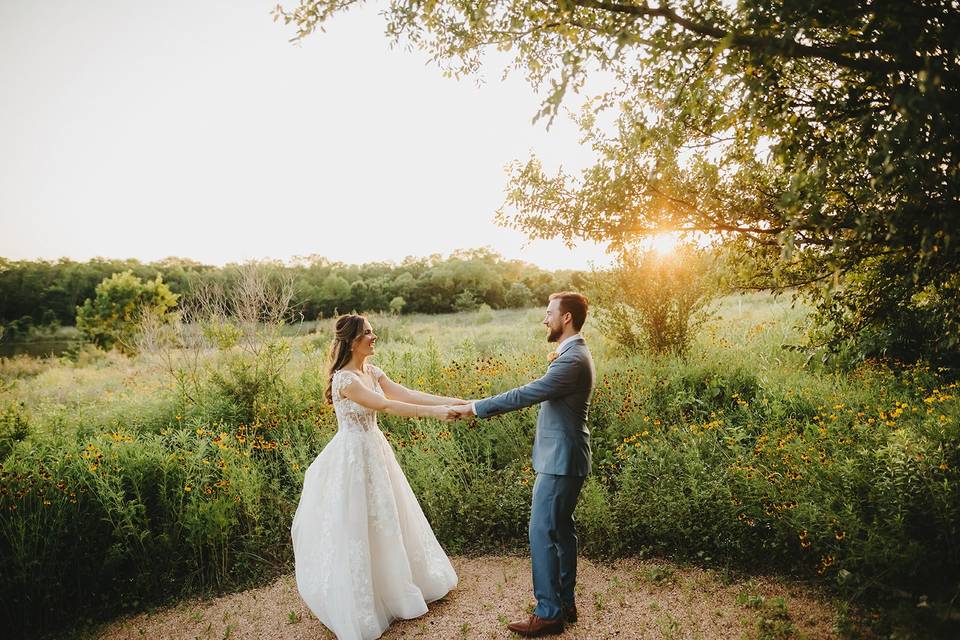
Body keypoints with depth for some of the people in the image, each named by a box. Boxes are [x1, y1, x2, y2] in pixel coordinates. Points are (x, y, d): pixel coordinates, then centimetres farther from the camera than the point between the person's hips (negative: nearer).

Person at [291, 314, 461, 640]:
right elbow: (385, 405, -30)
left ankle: (393, 586, 41)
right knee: (357, 529, 5)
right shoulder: (344, 379, -22)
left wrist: (451, 401, -13)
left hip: (375, 450, 9)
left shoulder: (372, 372, 3)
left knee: (385, 520, 21)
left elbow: (407, 394, -4)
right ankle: (360, 604, 23)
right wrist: (434, 413, -32)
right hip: (354, 456, -9)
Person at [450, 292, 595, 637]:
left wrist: (475, 408, -18)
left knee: (543, 531, -2)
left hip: (561, 461, -10)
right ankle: (565, 602, 30)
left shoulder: (573, 360, -22)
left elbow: (526, 394, -25)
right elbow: (536, 394, 15)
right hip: (563, 457, 10)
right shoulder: (572, 354, 12)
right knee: (561, 529, 17)